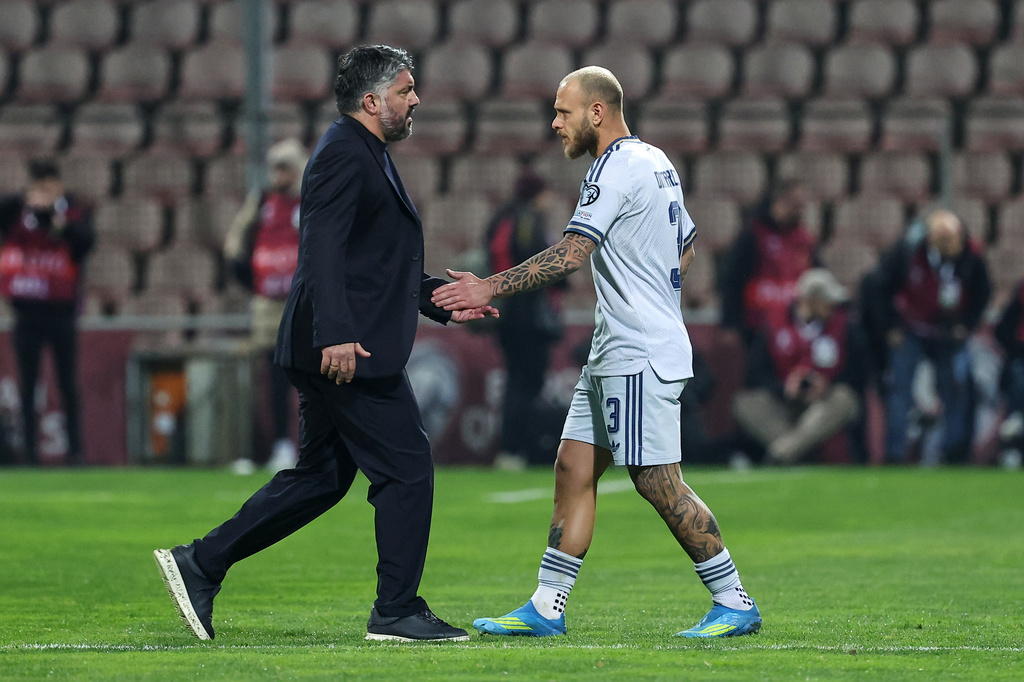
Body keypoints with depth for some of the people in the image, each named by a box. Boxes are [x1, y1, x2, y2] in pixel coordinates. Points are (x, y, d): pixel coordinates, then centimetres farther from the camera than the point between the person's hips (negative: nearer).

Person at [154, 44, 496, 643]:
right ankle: (397, 611, 0)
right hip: (349, 348, -11)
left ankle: (200, 565, 15)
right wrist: (335, 334, -31)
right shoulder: (344, 154, -12)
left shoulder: (367, 157, 21)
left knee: (320, 477, 13)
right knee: (407, 469, -5)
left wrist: (441, 300, 22)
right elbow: (322, 250, -23)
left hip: (347, 348, 11)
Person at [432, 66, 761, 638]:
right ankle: (546, 609, 8)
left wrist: (490, 289, -21)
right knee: (574, 469, 7)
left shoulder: (616, 168, -14)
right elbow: (686, 249, 26)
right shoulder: (656, 163, 17)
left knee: (659, 482, -9)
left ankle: (735, 603, -3)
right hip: (615, 353, 10)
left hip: (641, 356, -10)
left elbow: (570, 255, -23)